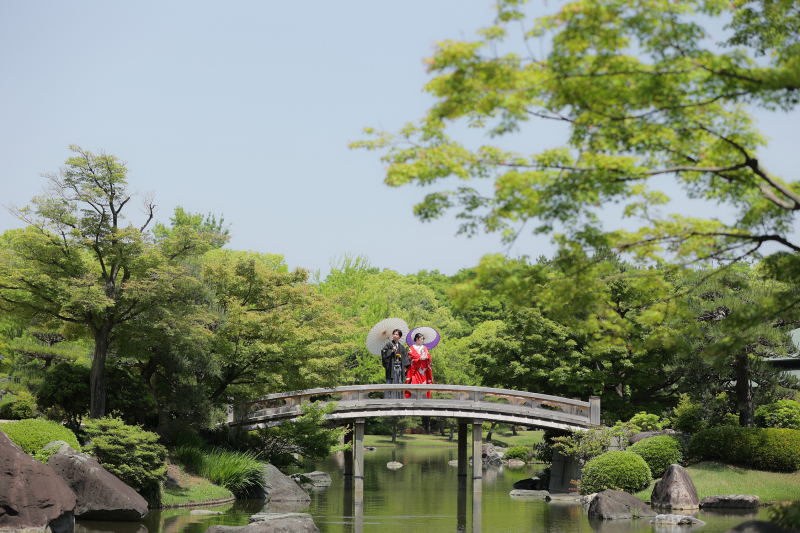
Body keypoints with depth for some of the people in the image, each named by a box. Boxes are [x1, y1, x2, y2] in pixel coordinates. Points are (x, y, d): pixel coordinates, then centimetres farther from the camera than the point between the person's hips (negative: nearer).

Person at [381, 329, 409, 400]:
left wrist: (405, 367, 6)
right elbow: (384, 353, -6)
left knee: (399, 382, 4)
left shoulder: (401, 346, 16)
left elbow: (405, 356, 16)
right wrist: (392, 351, -17)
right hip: (391, 366, -5)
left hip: (399, 367, 5)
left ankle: (397, 398, 8)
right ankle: (389, 397, -11)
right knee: (391, 382, -11)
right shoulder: (389, 344, 3)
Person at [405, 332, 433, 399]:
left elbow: (428, 356, 11)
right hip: (415, 368, -4)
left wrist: (425, 357, -11)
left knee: (424, 382, -3)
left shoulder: (424, 347, 21)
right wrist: (420, 357, -15)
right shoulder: (412, 348, 9)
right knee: (414, 383, -13)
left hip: (423, 368, 4)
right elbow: (412, 356, -5)